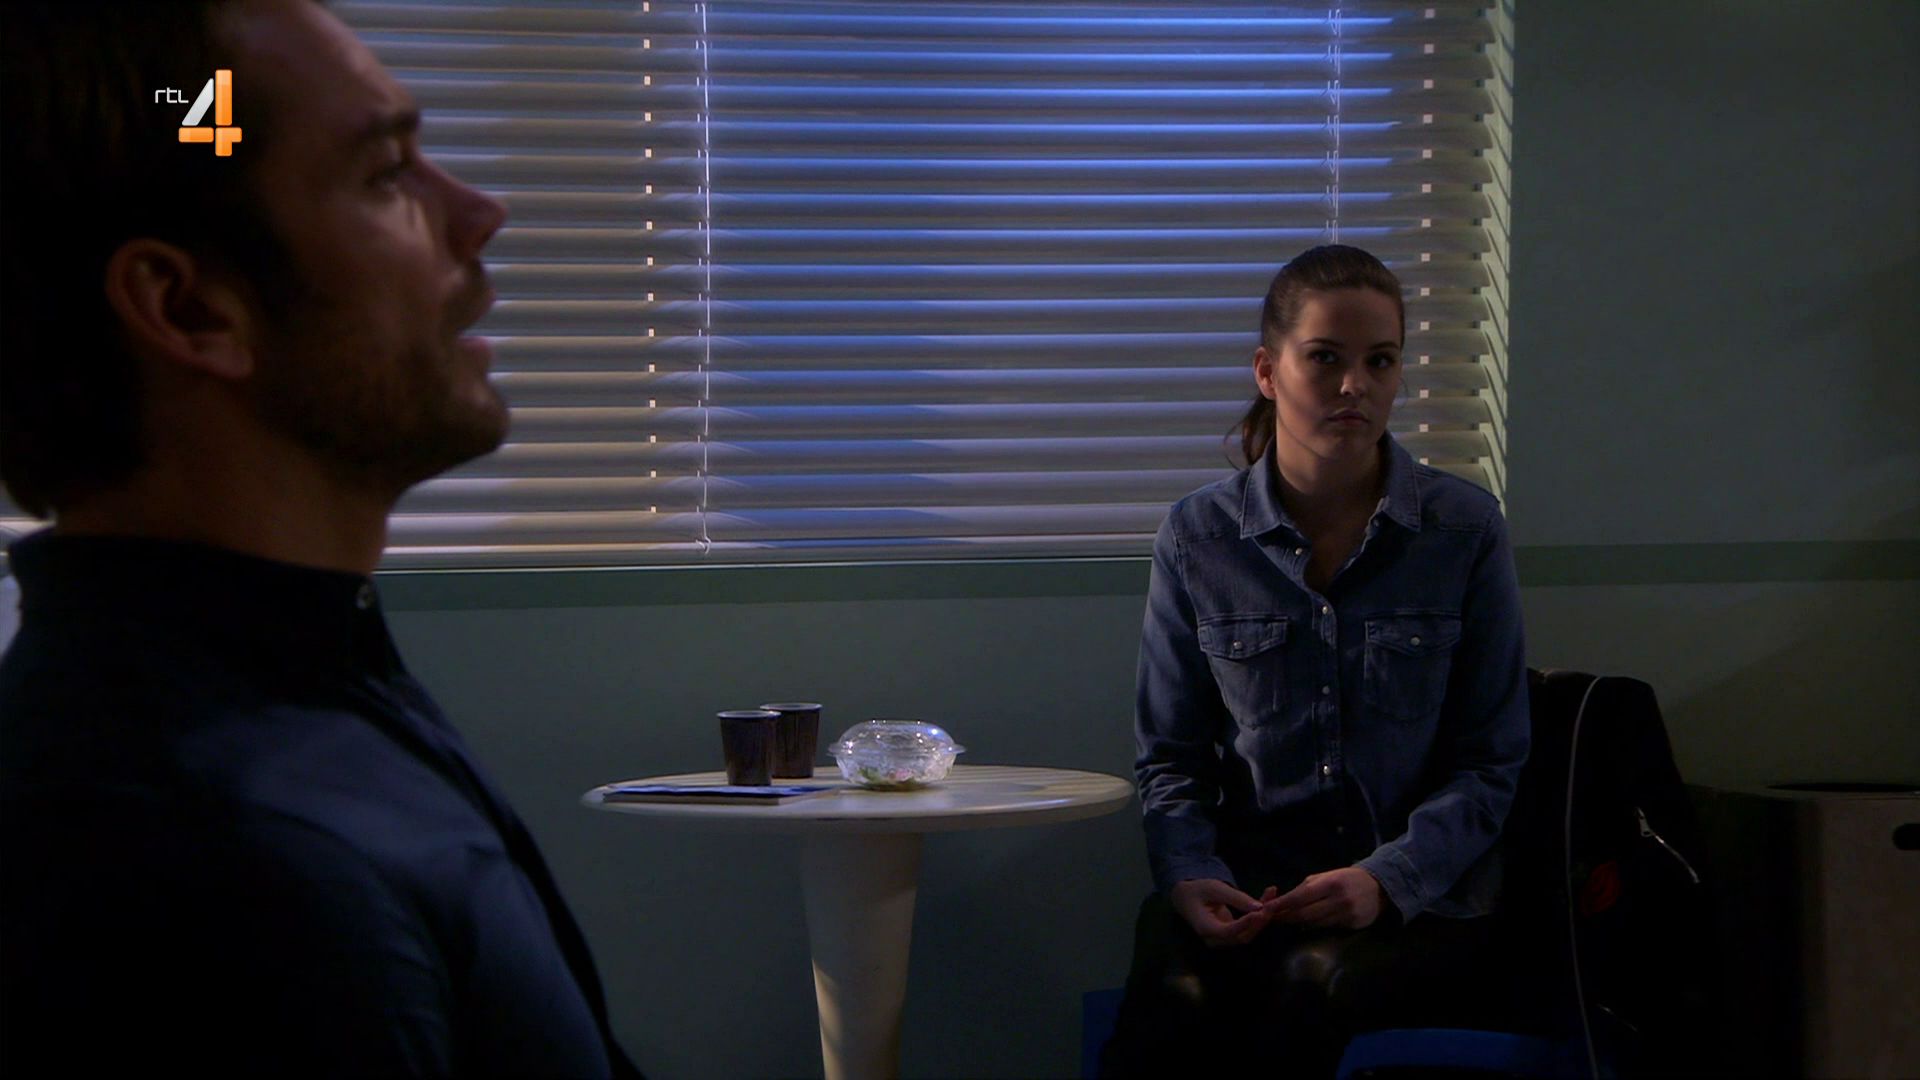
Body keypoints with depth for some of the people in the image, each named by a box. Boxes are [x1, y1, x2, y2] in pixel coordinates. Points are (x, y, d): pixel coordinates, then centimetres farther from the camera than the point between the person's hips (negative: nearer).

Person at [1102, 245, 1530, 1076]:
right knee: (1174, 1001, -36)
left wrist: (1385, 878, -14)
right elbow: (1170, 755, 12)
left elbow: (1492, 764, 3)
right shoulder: (1198, 538, 7)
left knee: (1313, 982, -36)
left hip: (1416, 887, 0)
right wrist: (1190, 875, -9)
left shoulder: (1465, 530, 3)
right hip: (1248, 877, 0)